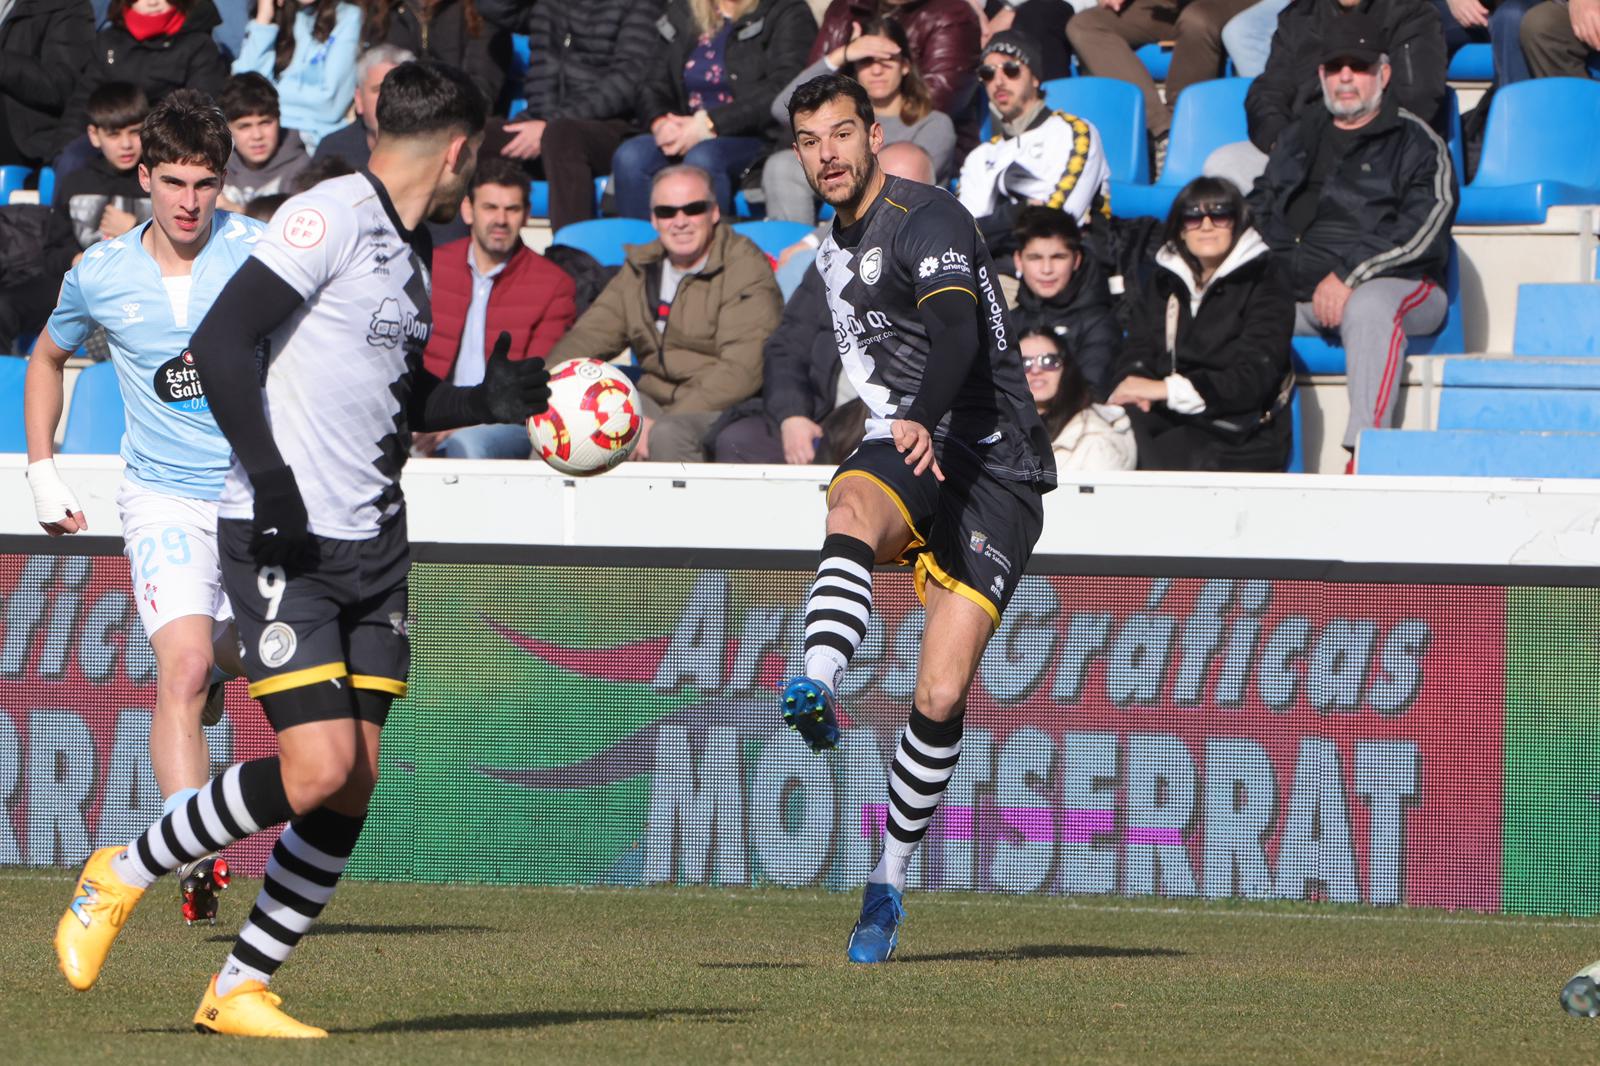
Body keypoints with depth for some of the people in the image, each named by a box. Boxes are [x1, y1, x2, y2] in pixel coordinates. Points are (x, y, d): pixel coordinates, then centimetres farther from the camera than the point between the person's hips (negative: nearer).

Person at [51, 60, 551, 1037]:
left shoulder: (410, 251, 16)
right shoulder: (332, 217, -11)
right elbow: (220, 343, -19)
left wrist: (488, 402, 15)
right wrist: (271, 478, -23)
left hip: (374, 544, 8)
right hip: (286, 543, -8)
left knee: (357, 782, 2)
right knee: (318, 767, -16)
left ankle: (240, 991, 11)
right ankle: (123, 875, 4)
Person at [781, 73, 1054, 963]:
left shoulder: (929, 220, -11)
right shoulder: (834, 247, 16)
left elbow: (958, 335, -29)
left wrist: (924, 422, -46)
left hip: (993, 468, -5)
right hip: (907, 452, 5)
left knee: (942, 695, -12)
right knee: (853, 507, -35)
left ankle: (890, 882, 4)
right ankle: (819, 687, -61)